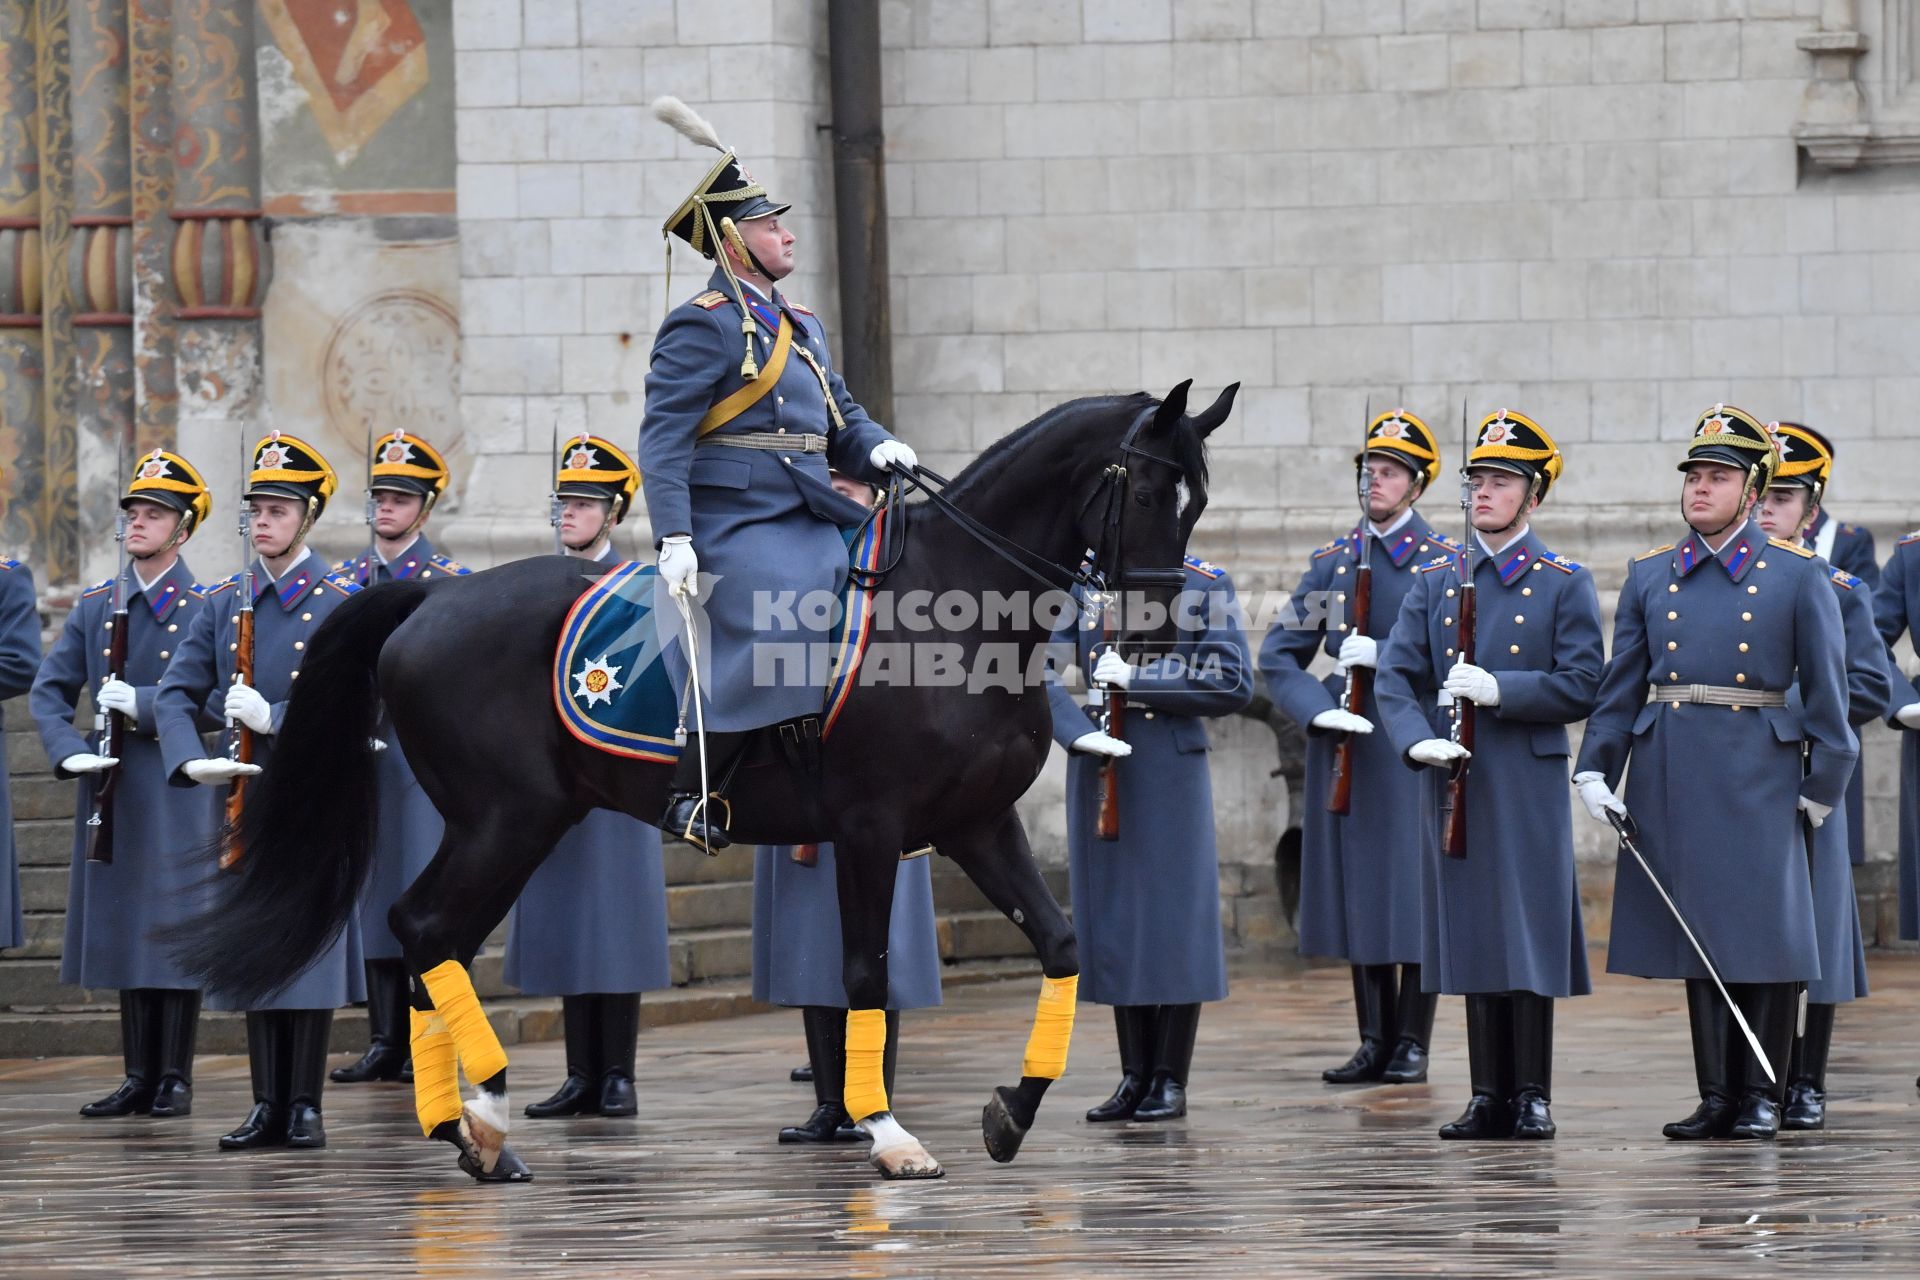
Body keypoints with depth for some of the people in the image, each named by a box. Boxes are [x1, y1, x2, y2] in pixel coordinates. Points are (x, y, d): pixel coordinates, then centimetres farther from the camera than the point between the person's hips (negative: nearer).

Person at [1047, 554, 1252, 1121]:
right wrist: (1079, 732, -19)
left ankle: (1171, 1082, 7)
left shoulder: (1207, 586, -1)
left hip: (1171, 771, -3)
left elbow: (1234, 685, -8)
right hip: (1100, 770, 3)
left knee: (1174, 923, -1)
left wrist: (1135, 680, -15)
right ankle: (1135, 1078, 14)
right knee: (1114, 922, 7)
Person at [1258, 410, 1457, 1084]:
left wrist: (1385, 655, -17)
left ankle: (1412, 1044, 4)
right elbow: (1278, 656, 8)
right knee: (1358, 894, 5)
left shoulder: (1444, 563, 1)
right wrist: (1321, 710, -9)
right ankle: (1375, 1042, 11)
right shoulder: (1331, 562, 11)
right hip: (1346, 746, 3)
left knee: (1413, 891, -2)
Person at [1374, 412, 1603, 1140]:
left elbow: (1583, 687, -6)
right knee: (1472, 939, 6)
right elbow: (1395, 676, 4)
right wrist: (1418, 740, -14)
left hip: (1527, 781, -3)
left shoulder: (1565, 585, 0)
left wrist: (1500, 689, -18)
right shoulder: (1436, 581, 10)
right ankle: (1488, 1096, 10)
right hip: (1453, 780, 3)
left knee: (1529, 937, -4)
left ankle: (1532, 1097, 2)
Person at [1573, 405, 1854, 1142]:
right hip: (1669, 776, 3)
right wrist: (1595, 769, 1)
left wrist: (1823, 787, -1)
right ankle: (1716, 1095, 12)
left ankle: (1761, 1095, 7)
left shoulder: (1797, 576, 1)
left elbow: (1826, 690, 2)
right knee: (1696, 940, 6)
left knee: (1765, 937, -3)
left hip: (1757, 777, -3)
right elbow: (1621, 685, 11)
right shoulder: (1649, 577, 10)